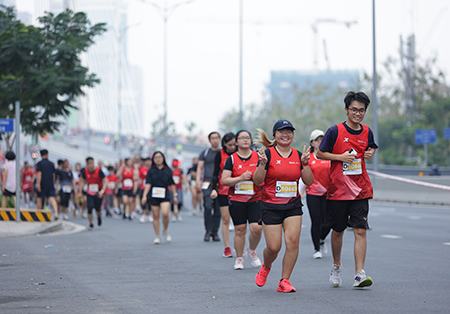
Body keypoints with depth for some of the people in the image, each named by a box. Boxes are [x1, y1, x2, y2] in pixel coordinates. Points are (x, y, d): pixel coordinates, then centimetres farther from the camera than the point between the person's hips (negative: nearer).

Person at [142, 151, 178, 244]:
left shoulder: (168, 170, 5)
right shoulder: (151, 171, 2)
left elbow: (172, 184, 10)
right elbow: (148, 184, -4)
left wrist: (175, 195, 11)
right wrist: (145, 195, -14)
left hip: (165, 195, 0)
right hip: (153, 196, 0)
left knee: (165, 213, -18)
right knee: (156, 216, 2)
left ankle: (165, 231, 8)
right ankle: (157, 236, 12)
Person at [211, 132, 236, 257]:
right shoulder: (220, 155, -1)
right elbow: (216, 173, -1)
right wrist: (214, 188, -13)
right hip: (223, 191, 0)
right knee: (225, 219, 2)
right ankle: (227, 248, 7)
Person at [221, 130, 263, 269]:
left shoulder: (258, 156, 4)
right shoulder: (231, 159, 2)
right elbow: (224, 180, -5)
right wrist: (241, 178, -16)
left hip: (255, 199, 0)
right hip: (237, 200, 0)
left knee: (256, 228, -11)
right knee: (240, 229, 2)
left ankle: (252, 251, 16)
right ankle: (239, 259, 15)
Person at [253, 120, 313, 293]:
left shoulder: (298, 155, 7)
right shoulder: (268, 153, -5)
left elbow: (308, 181, 5)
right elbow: (257, 181, -8)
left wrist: (305, 163, -9)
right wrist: (262, 163, -23)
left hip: (293, 205, 3)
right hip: (271, 206, -3)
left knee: (293, 241, -13)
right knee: (274, 247, -5)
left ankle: (284, 281, -3)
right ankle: (265, 267, 29)